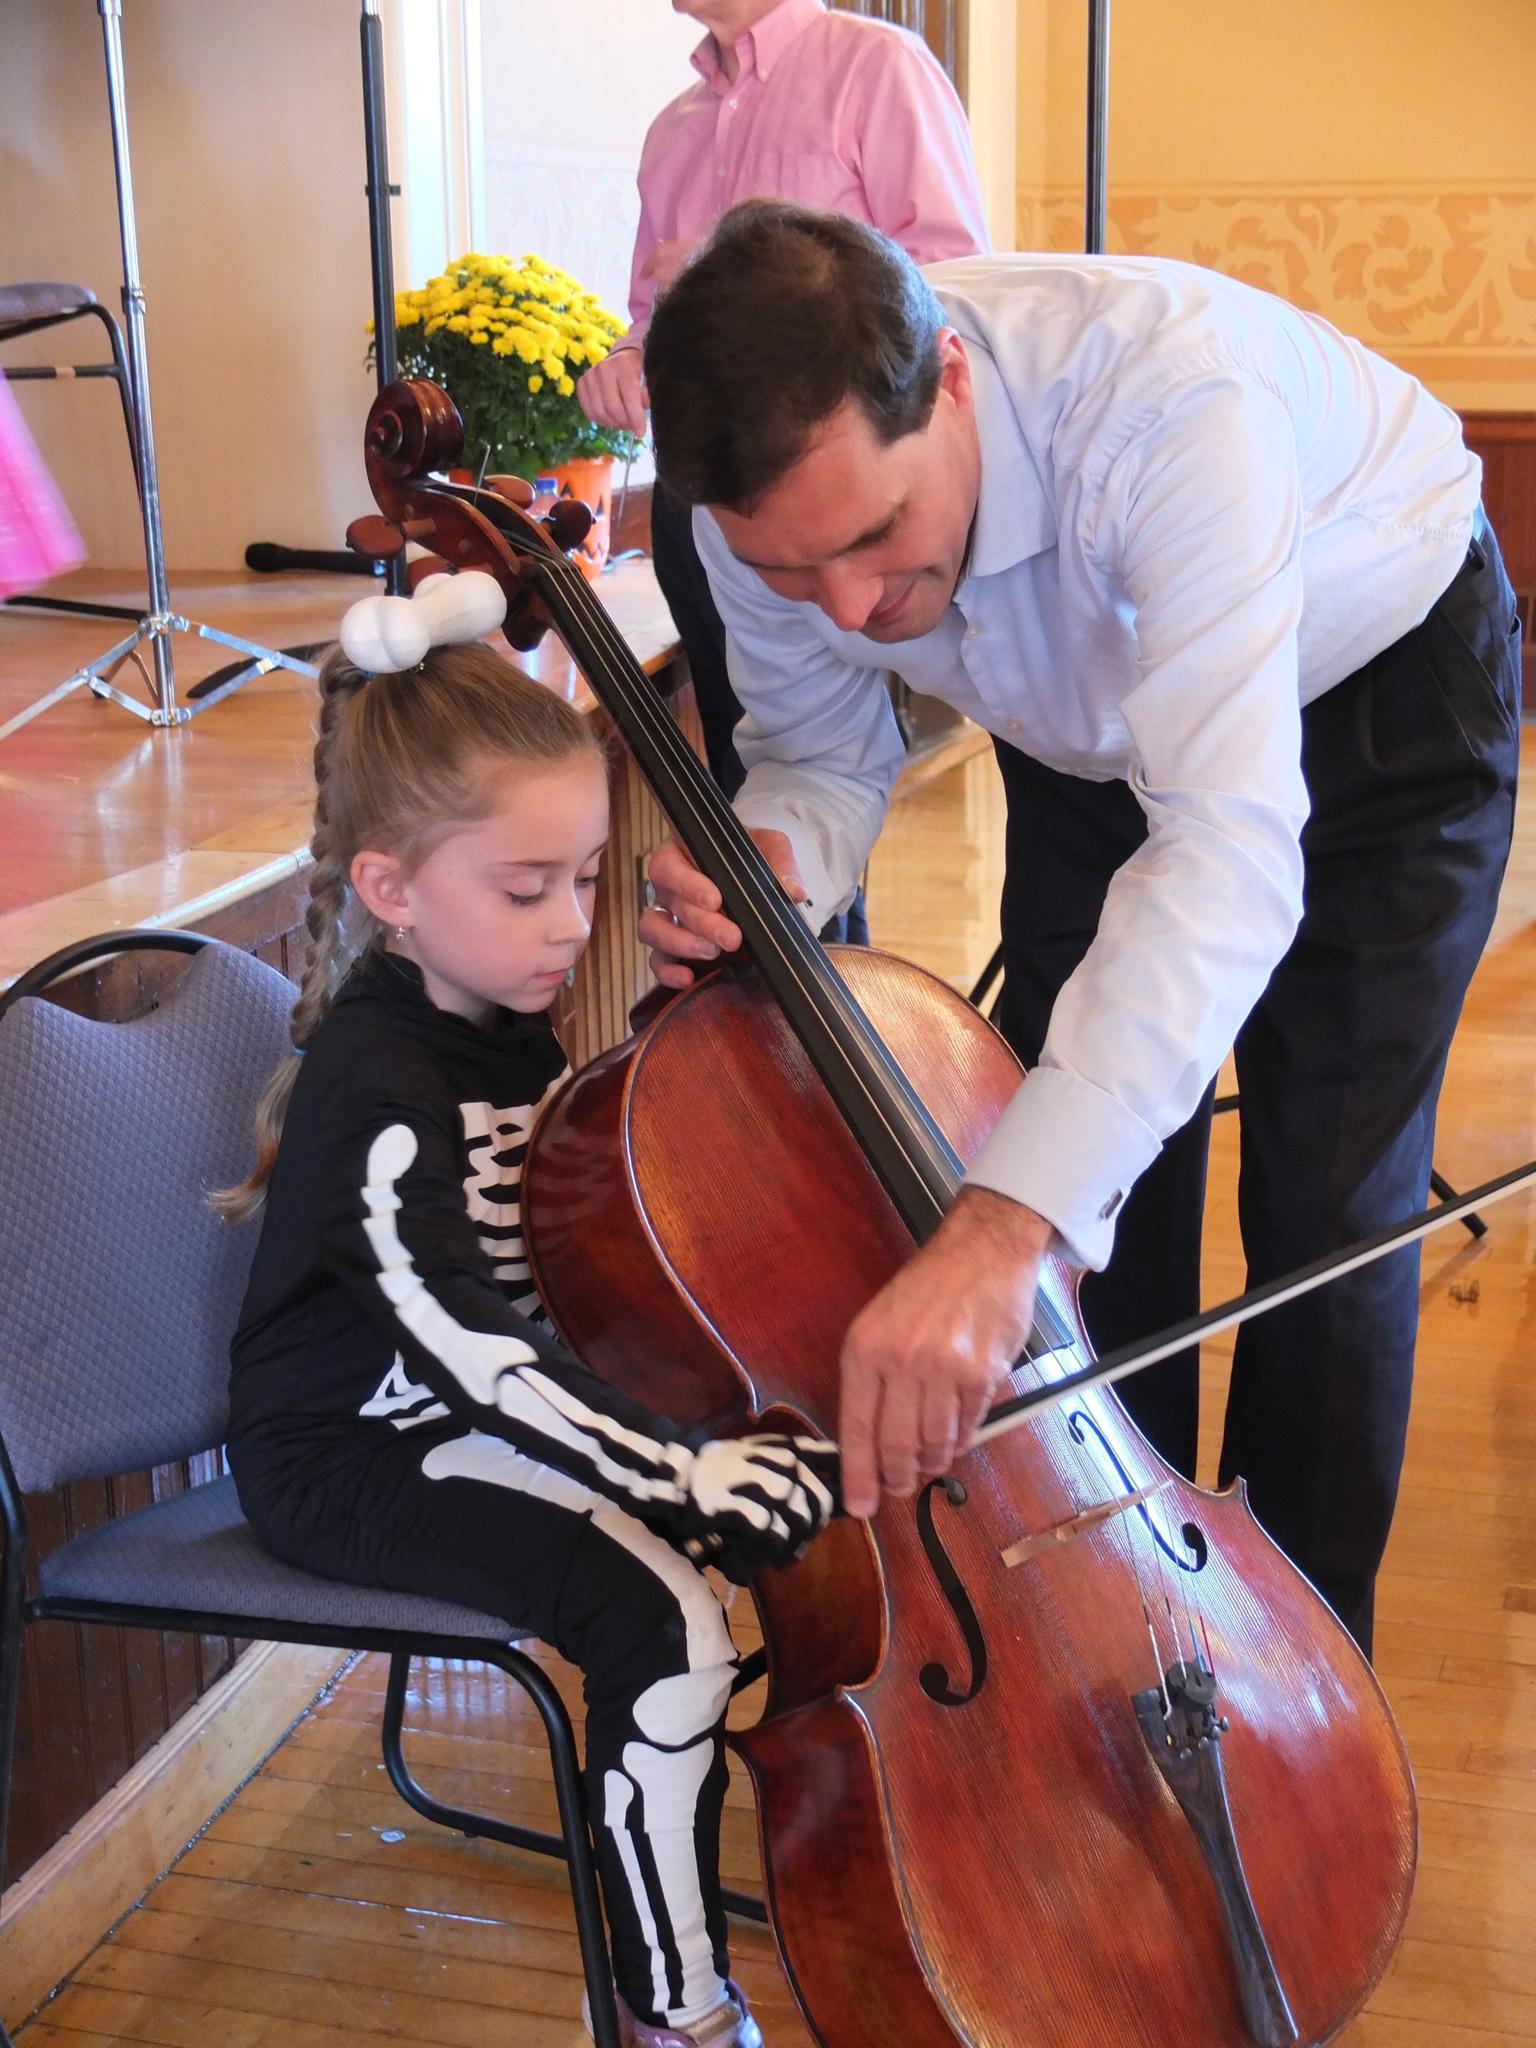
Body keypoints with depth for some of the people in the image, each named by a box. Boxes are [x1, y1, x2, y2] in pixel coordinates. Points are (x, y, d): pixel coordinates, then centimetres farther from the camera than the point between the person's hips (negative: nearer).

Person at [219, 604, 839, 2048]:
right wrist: (689, 1475, -37)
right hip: (354, 1456, -8)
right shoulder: (374, 1096, -25)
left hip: (507, 1405, 8)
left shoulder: (513, 1022, 1)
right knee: (663, 1614, -26)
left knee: (812, 1487, 0)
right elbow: (476, 1355, -33)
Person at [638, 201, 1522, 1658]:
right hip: (1092, 723, 5)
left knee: (1328, 1211, -7)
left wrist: (1004, 1221, -63)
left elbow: (1229, 847, -53)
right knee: (1100, 1188, 3)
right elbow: (823, 757, -7)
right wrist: (768, 859, -34)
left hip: (1386, 679, -4)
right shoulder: (781, 488, -26)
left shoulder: (1167, 387, -45)